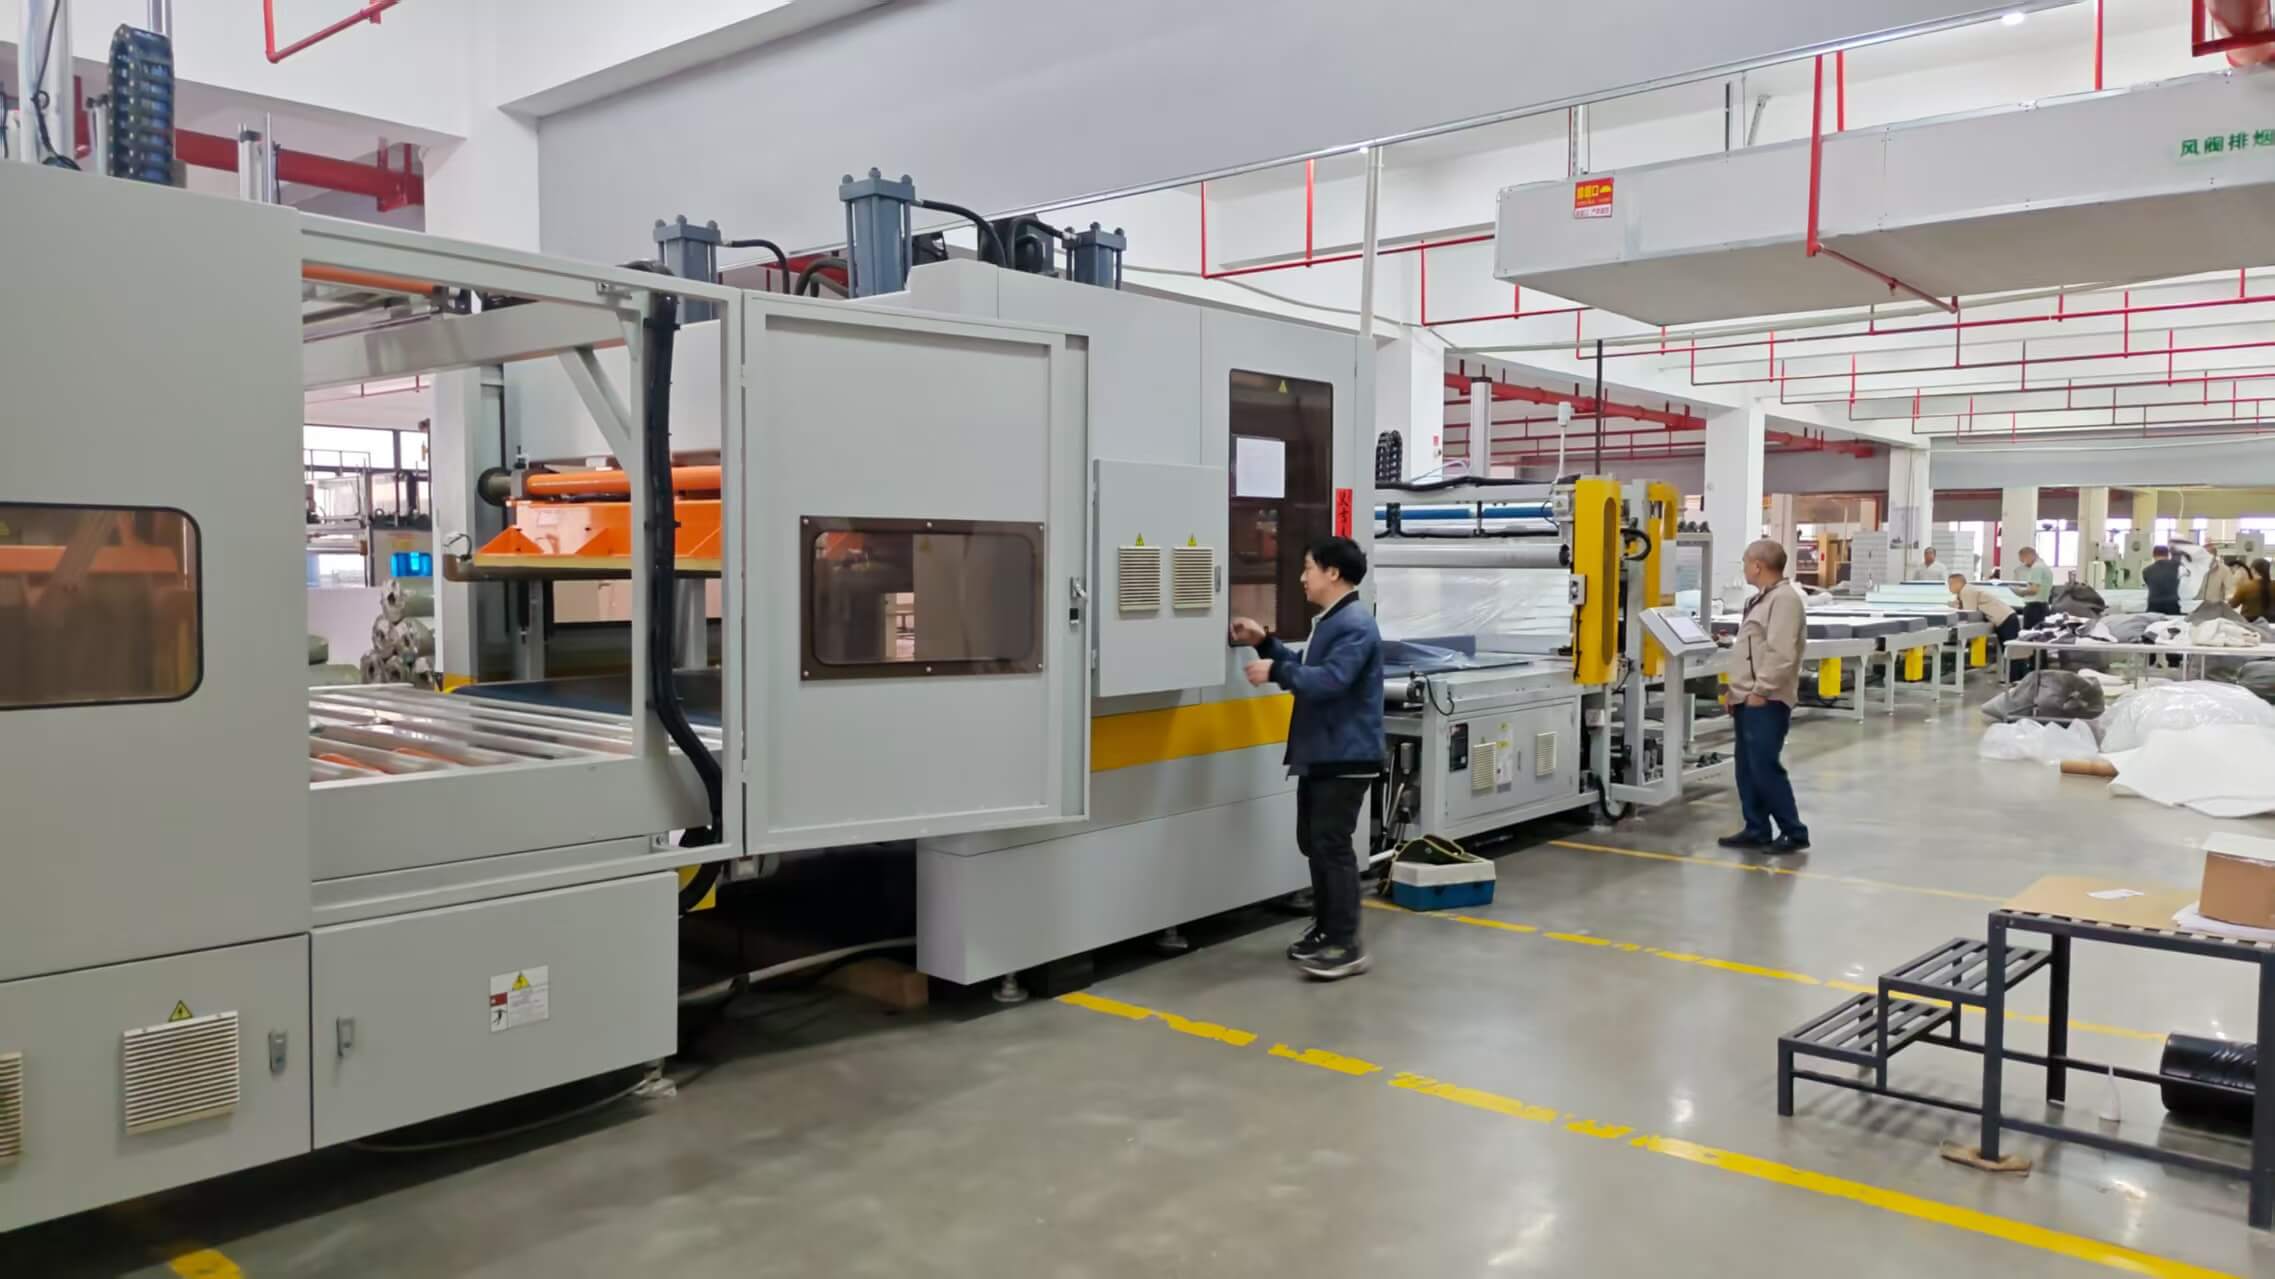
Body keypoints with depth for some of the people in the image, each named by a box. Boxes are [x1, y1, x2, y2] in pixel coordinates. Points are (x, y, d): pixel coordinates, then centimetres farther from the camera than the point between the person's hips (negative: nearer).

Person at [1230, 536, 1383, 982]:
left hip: (1346, 757, -11)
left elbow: (1328, 680, -28)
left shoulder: (1355, 625, -18)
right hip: (1320, 754, 11)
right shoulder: (1329, 621, 17)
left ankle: (1347, 945, -2)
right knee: (1312, 842, 15)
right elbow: (1305, 668, 25)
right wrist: (1265, 642, 17)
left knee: (1333, 845, -8)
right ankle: (1326, 928, 27)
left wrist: (1274, 672, -20)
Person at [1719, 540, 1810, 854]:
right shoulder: (1762, 598, 18)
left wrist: (1761, 691, -20)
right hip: (1747, 699, 10)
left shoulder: (1785, 599, -15)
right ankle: (1756, 831, 18)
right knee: (1748, 769, 11)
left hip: (1766, 701, -10)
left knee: (1765, 767, -8)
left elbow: (1782, 654, -22)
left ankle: (1794, 832, 1)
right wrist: (1735, 688, 20)